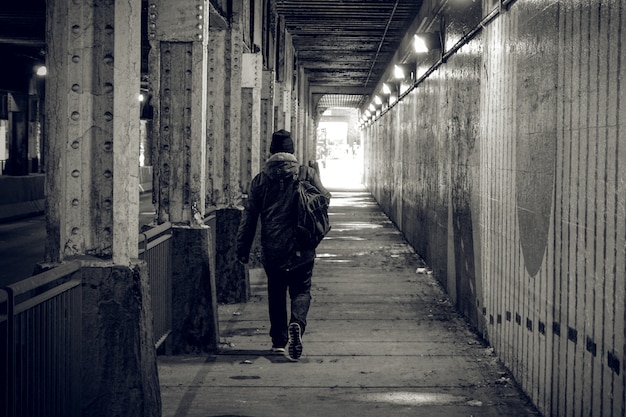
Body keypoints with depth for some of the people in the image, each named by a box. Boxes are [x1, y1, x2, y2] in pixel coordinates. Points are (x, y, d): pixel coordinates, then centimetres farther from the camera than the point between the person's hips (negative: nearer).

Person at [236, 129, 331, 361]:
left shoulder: (260, 180, 0)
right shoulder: (306, 174, -2)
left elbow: (249, 217, 1)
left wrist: (243, 249, 8)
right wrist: (316, 176, 25)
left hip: (272, 249, 1)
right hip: (302, 249, -1)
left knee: (276, 294, 16)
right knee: (301, 291, 8)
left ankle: (279, 340, 20)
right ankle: (297, 322, -22)